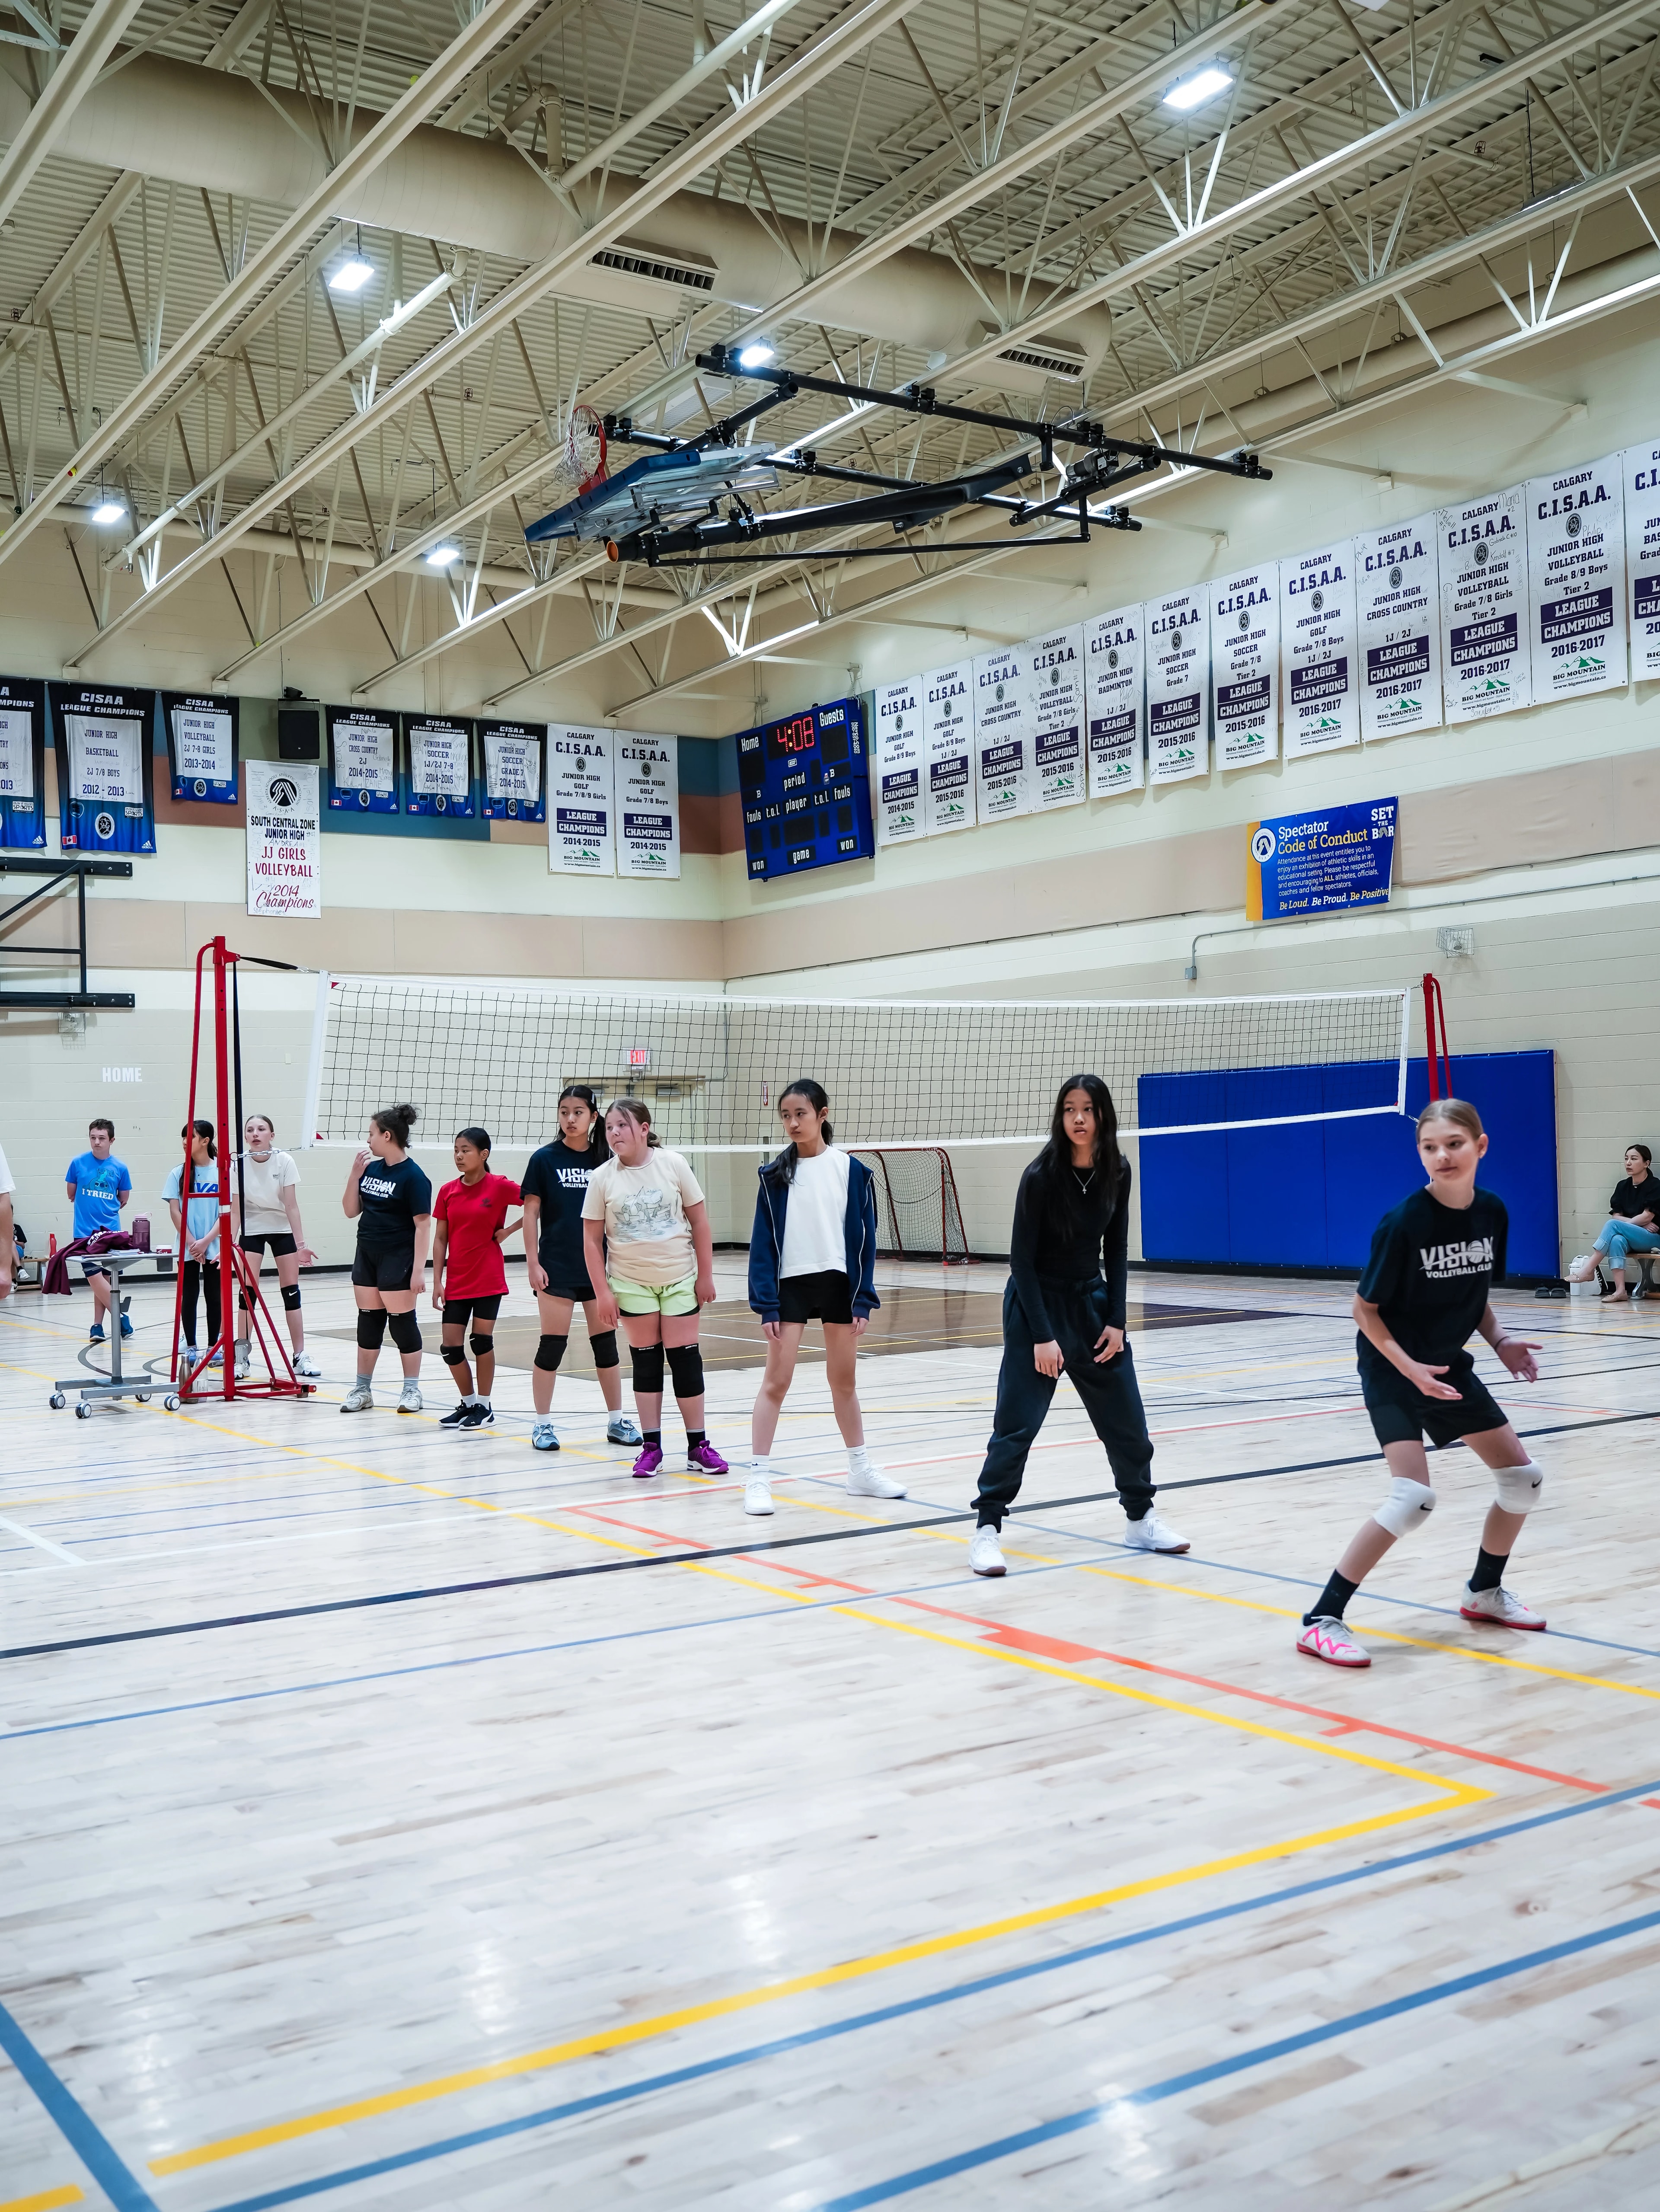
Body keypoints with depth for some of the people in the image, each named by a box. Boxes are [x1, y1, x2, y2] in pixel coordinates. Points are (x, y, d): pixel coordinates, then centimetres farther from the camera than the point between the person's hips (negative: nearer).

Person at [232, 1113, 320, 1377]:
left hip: (283, 1229, 0)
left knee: (291, 1290, -1)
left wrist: (301, 1243, -18)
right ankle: (241, 1355, 0)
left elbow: (292, 1206, -15)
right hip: (251, 1229, 0)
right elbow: (236, 1210, -12)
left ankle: (300, 1356, 4)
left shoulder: (284, 1162, -17)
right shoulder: (239, 1165, -14)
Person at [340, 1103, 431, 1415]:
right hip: (367, 1256, 7)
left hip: (398, 1260, -7)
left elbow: (423, 1225, -15)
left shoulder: (413, 1176, -13)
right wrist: (354, 1175, -1)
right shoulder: (371, 1168, 9)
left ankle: (412, 1390, 10)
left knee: (402, 1323, 0)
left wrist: (419, 1269, -19)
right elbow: (351, 1211, 12)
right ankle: (363, 1389, 18)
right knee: (368, 1322, 11)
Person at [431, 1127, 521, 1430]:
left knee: (482, 1339, -1)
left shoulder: (500, 1187, -8)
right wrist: (437, 1282, 2)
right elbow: (440, 1238, 6)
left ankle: (484, 1407, 14)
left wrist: (509, 1230, -10)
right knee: (450, 1347, 2)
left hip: (488, 1279, -4)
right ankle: (469, 1403, 22)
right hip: (456, 1281, 4)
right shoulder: (448, 1191, 4)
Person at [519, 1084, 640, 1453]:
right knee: (552, 1345, 0)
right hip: (557, 1269, -3)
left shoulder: (605, 1159, 5)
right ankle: (543, 1425, 10)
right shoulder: (545, 1159, -2)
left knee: (606, 1343, 8)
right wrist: (533, 1262, -8)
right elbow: (531, 1213, -2)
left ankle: (617, 1421, 18)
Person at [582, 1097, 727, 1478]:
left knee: (686, 1359, 0)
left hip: (680, 1278, -1)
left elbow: (699, 1221, -1)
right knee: (646, 1361, 5)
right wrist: (602, 1292, -6)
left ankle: (698, 1446, 9)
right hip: (631, 1282, 1)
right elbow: (592, 1240, -1)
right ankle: (651, 1446, 13)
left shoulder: (673, 1165, -6)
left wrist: (706, 1275, -3)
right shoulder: (603, 1178, -5)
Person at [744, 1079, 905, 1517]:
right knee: (776, 1381, -2)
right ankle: (758, 1477, 2)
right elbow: (763, 1242, -3)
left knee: (844, 1381, 12)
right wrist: (766, 1305, -8)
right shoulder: (775, 1174, -2)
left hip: (838, 1282, 1)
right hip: (790, 1284, -1)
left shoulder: (851, 1170, -2)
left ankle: (861, 1469, 25)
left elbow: (864, 1238, -1)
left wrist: (863, 1301, -5)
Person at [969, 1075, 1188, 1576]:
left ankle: (1141, 1519, 24)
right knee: (1017, 1421, -8)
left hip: (1092, 1300, 5)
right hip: (1037, 1302, -5)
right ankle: (987, 1529, 0)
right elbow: (1021, 1259, -15)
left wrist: (1116, 1320, -3)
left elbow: (1117, 1250, 5)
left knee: (1126, 1417, 8)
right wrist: (1042, 1336, -18)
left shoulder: (1117, 1172, -4)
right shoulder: (1041, 1175, -18)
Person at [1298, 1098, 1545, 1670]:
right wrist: (1409, 1368, -23)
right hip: (1393, 1368, -7)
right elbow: (1365, 1308, -14)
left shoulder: (1492, 1213, -4)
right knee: (1414, 1498, -20)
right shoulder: (1403, 1223, -22)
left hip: (1449, 1366, 7)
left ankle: (1485, 1592, 36)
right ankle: (1321, 1620, -13)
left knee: (1522, 1478, 12)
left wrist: (1500, 1341, -4)